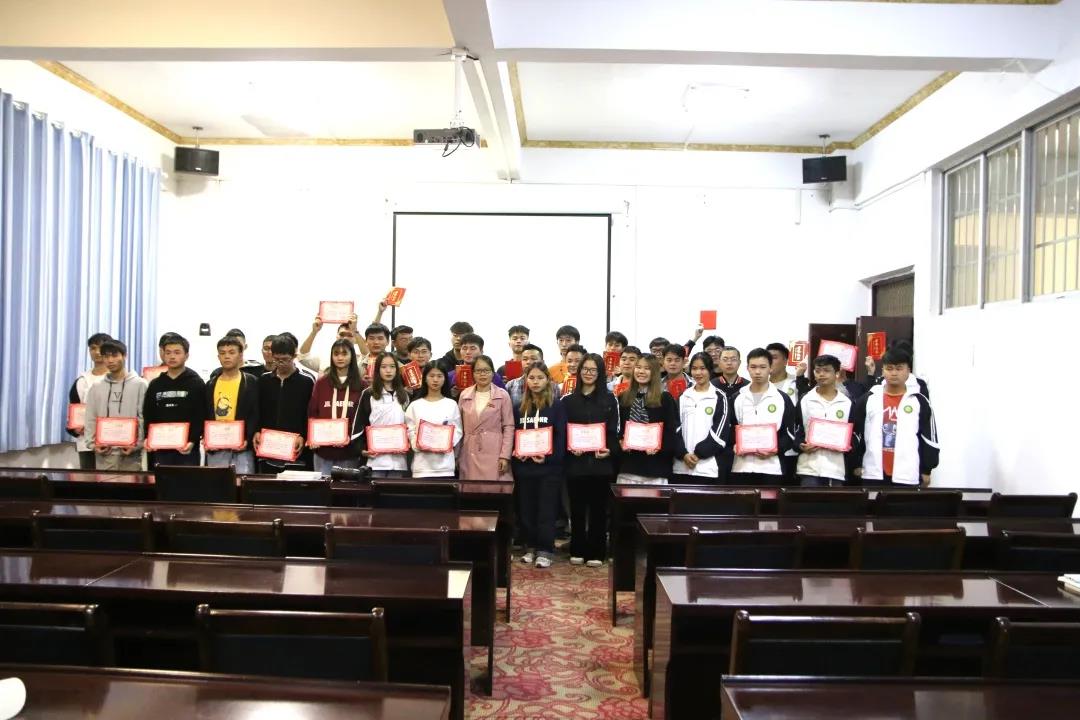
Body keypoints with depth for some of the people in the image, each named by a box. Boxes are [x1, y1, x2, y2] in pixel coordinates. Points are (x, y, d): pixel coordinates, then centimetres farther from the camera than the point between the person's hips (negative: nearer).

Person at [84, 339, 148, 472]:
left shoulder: (139, 385, 1)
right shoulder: (96, 387, 11)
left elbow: (144, 418, -3)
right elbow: (90, 420, 11)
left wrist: (136, 445, -11)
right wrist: (93, 444, -2)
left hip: (130, 451, -3)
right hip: (104, 452, 3)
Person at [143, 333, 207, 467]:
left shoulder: (196, 383, 0)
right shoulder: (155, 384, 12)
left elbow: (201, 417, -7)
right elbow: (148, 416, 13)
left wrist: (192, 441, -19)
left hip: (187, 449, -3)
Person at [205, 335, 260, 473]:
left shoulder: (251, 382, 1)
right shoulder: (211, 384, 13)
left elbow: (256, 415, -4)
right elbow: (205, 415, 13)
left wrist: (247, 439, -16)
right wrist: (206, 439, -2)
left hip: (241, 447, -4)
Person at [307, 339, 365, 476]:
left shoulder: (360, 385, 4)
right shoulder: (321, 383, 9)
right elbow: (312, 413, 6)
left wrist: (351, 438, -14)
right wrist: (311, 438, -8)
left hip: (349, 452, -1)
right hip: (323, 450, 1)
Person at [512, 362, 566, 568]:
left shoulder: (556, 405, -2)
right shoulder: (521, 405, 11)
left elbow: (561, 436, -7)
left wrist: (549, 457, -18)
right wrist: (515, 452, -5)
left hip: (549, 467, -4)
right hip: (524, 466, 4)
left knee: (546, 510, -1)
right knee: (526, 509, 9)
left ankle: (545, 550, 7)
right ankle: (530, 547, 22)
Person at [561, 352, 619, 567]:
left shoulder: (609, 400, 6)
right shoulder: (569, 401, 8)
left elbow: (613, 431, 2)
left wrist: (609, 450, -15)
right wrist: (569, 447, -13)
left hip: (600, 462, -1)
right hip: (575, 462, 1)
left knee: (598, 508, 5)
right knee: (577, 508, 6)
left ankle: (596, 553, 14)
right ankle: (577, 551, 18)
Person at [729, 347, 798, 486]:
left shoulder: (783, 399, 6)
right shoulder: (737, 398, 12)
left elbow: (790, 433, 3)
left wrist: (776, 449, -14)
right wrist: (735, 445, -7)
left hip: (772, 468, -2)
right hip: (742, 467, 2)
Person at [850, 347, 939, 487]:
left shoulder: (920, 402, 3)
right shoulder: (868, 400, 5)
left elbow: (929, 438, 5)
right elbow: (855, 434, 9)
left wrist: (926, 470, 3)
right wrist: (856, 464, 8)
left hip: (907, 475, -1)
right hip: (873, 473, 1)